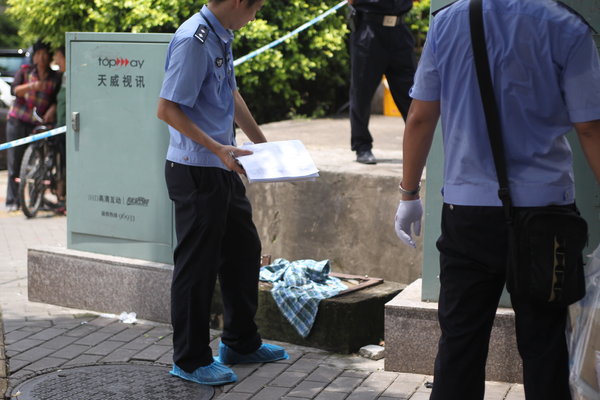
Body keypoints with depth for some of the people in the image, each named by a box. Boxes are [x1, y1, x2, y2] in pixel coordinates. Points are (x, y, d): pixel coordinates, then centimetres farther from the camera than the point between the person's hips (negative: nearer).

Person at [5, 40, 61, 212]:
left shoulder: (55, 78, 5)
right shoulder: (25, 71, 3)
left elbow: (57, 99, 1)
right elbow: (15, 90, -11)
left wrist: (52, 109, -20)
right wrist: (32, 86, -26)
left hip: (38, 124, 0)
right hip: (17, 121, 0)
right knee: (14, 161, -1)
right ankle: (12, 200, 3)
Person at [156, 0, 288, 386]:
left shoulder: (223, 36, 9)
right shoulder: (193, 41, -20)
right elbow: (167, 109, -22)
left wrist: (261, 141, 28)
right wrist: (218, 148, -25)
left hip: (223, 168, 10)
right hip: (195, 171, -10)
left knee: (244, 249, 19)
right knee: (197, 264, 0)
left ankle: (241, 342, 34)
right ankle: (191, 359, 13)